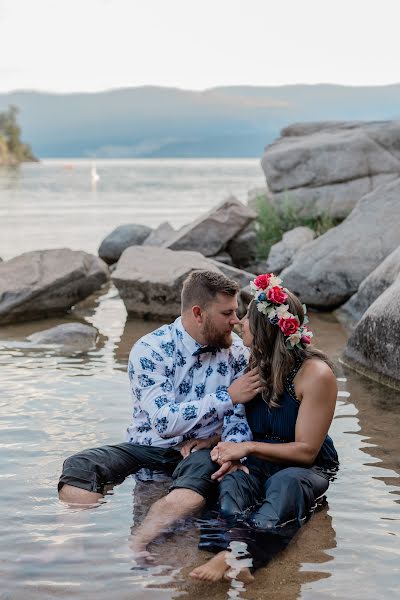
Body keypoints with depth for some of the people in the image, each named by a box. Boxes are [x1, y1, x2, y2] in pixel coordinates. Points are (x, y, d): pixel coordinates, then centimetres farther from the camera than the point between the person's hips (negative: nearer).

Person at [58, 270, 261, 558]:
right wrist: (227, 396, -19)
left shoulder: (235, 349, 2)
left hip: (200, 450, 0)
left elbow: (240, 414, 3)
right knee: (80, 467, -27)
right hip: (148, 447, 0)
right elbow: (166, 421, -20)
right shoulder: (149, 350, -10)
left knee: (205, 468, -37)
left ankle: (136, 545, -52)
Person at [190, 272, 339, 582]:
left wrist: (248, 448, -19)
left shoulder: (316, 374, -14)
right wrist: (229, 448, -7)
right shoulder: (254, 364, 4)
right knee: (232, 482, -31)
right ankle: (239, 559, -62)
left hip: (307, 467, -4)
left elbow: (306, 450, -13)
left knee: (286, 483, -40)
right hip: (259, 464, 5)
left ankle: (232, 553, -66)